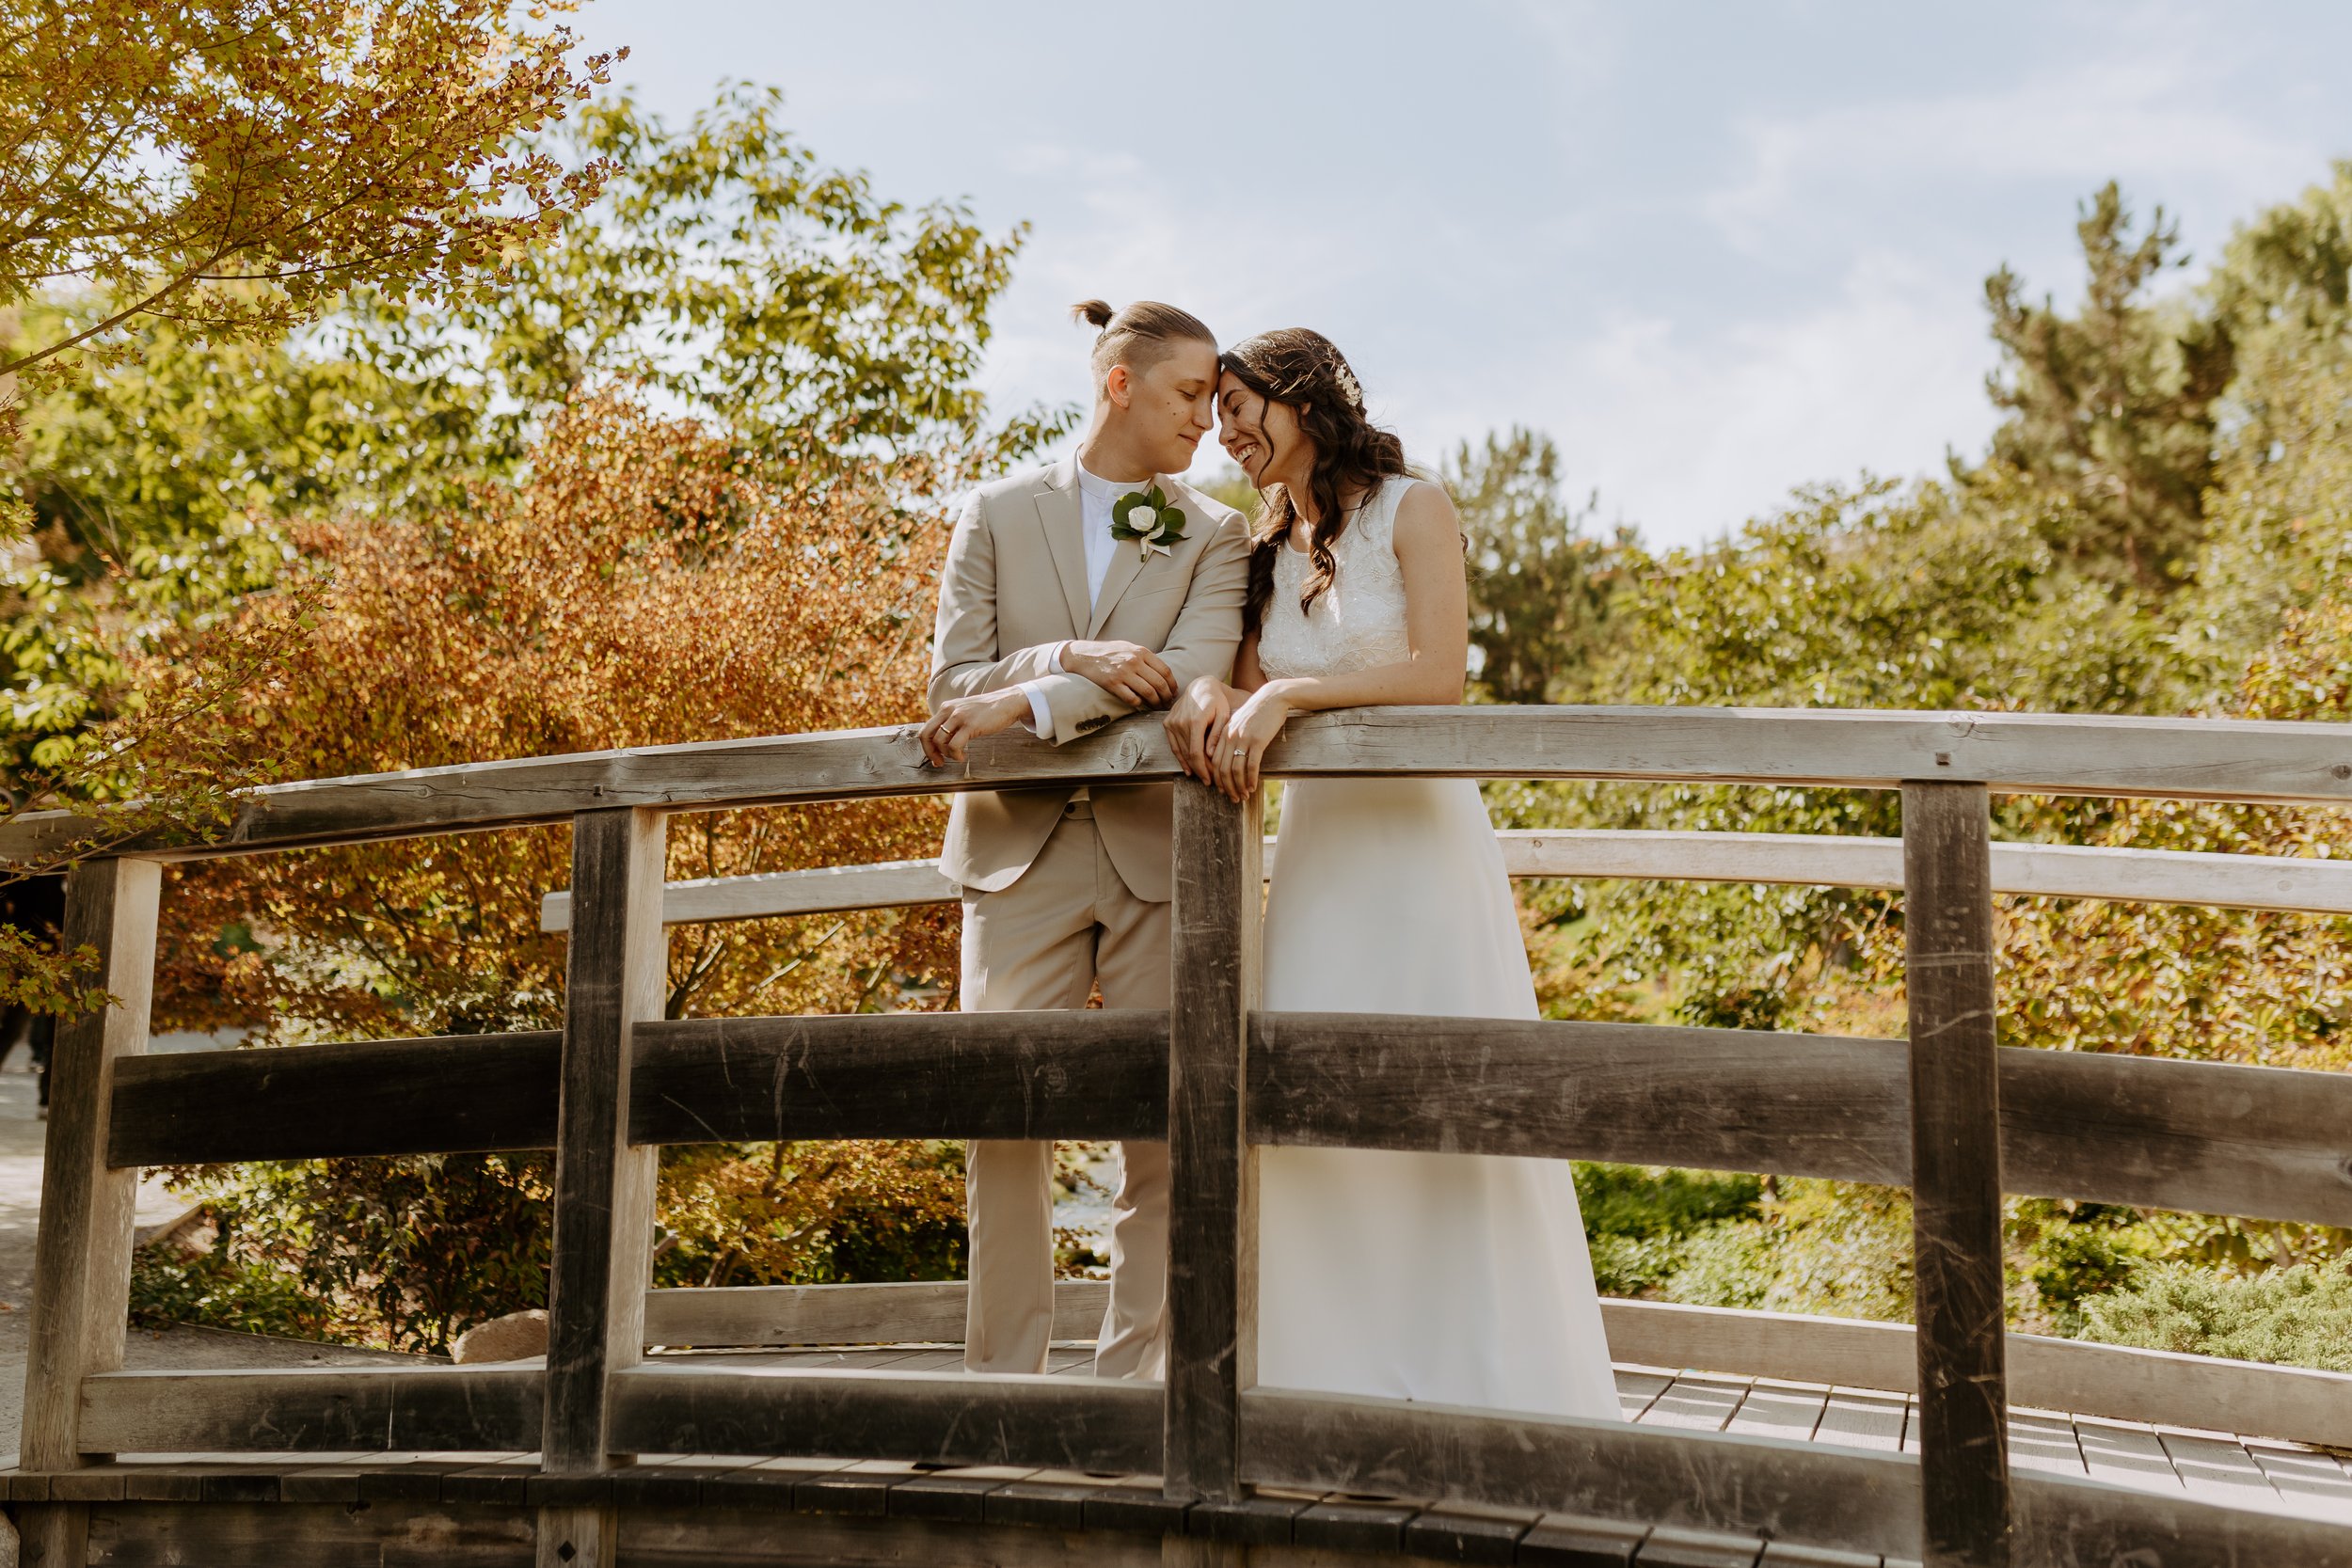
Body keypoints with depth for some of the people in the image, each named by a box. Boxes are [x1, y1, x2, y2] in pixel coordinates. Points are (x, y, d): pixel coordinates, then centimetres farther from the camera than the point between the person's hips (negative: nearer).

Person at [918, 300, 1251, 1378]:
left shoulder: (1216, 537, 9)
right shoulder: (997, 514, 9)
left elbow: (1196, 672, -10)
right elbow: (953, 683, 1)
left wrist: (1022, 702, -16)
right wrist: (1072, 658, -16)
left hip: (1161, 856, 1)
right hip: (1021, 852, 0)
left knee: (1168, 1135, 1)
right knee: (1005, 1127, 2)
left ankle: (1136, 1382, 14)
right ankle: (1002, 1379, 13)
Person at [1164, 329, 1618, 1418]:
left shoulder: (1411, 512, -1)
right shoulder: (1264, 552, 16)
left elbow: (1439, 674, -11)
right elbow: (1249, 688, 11)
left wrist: (1291, 695, -16)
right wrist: (1209, 695, -11)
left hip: (1419, 835, -5)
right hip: (1313, 845, 5)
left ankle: (1485, 1385, 8)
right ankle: (1347, 1380, 14)